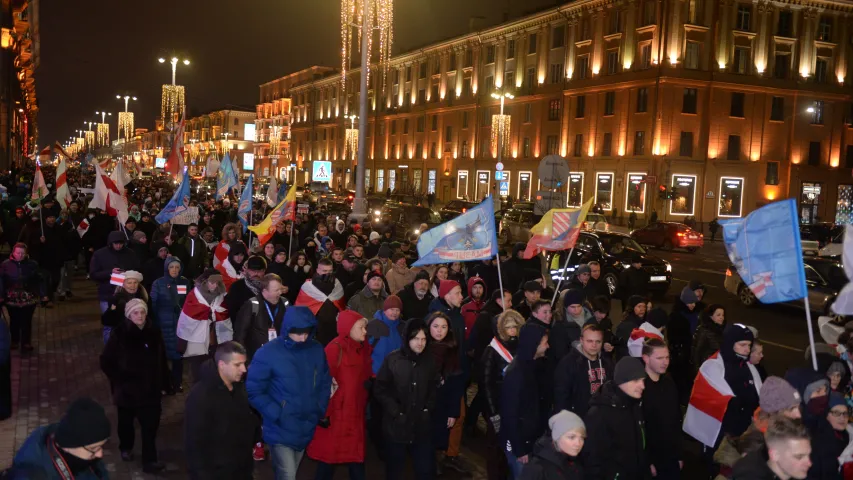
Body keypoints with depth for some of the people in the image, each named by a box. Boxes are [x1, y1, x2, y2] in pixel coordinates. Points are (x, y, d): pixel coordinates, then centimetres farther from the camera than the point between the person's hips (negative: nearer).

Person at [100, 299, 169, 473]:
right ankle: (126, 448, 43)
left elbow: (162, 361, 5)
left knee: (150, 424, -5)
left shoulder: (153, 333, -1)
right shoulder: (119, 334, -10)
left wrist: (164, 383, 6)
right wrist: (118, 379, -9)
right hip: (127, 388, -1)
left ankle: (149, 460, 3)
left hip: (149, 388, 1)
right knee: (126, 421, 19)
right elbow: (106, 361, -6)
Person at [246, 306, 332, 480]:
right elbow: (253, 391, -12)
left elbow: (325, 382, 10)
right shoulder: (268, 353, -15)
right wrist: (276, 414, -18)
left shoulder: (317, 350, -2)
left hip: (306, 428, 5)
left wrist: (321, 410, 1)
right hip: (281, 429, -4)